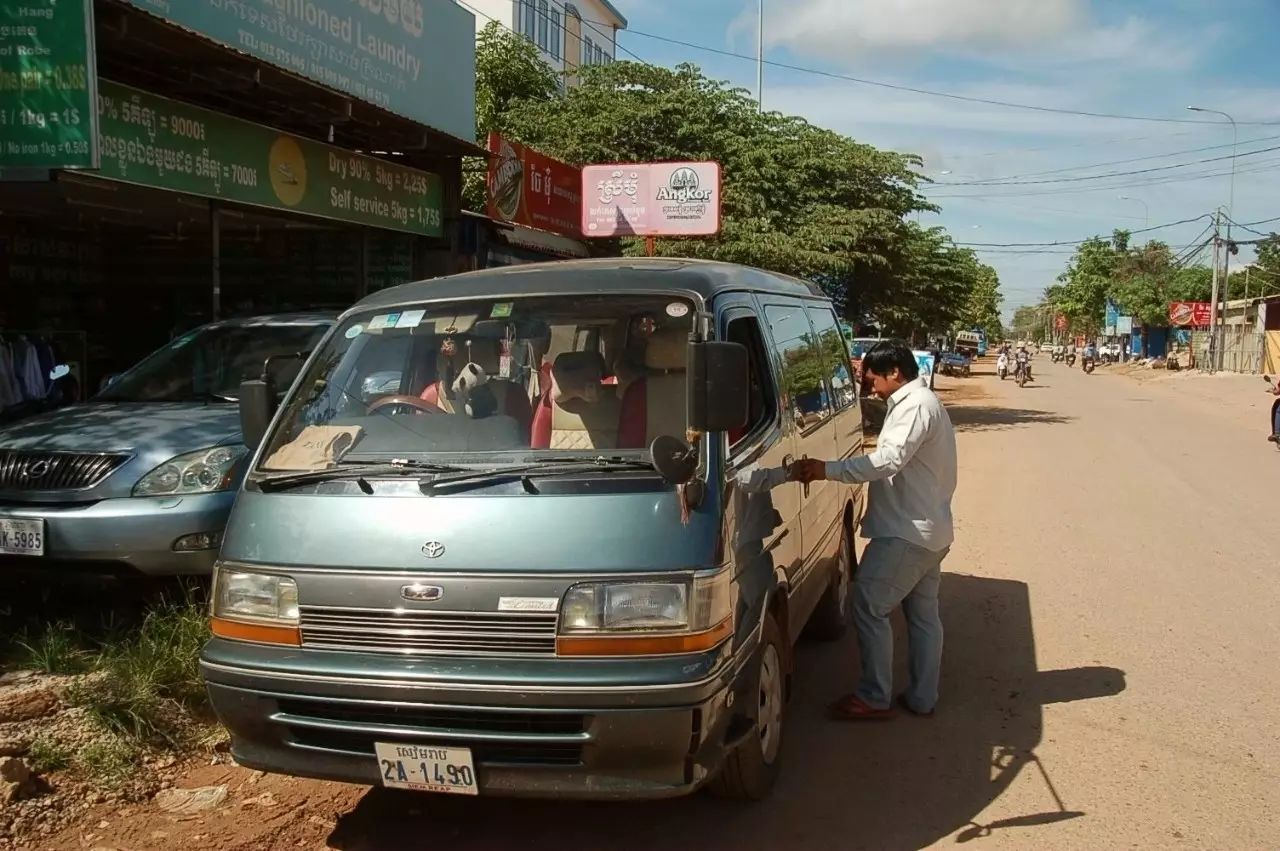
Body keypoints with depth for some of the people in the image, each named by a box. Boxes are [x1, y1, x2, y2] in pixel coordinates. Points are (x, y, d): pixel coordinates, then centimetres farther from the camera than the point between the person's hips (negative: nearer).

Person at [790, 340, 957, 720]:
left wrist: (828, 469, -34)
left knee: (869, 606, -6)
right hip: (927, 530, 11)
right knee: (923, 614, 13)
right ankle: (922, 698, 20)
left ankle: (875, 698, 1)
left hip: (907, 531, -11)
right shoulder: (921, 402, 17)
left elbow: (889, 460, -29)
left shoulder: (915, 406, -16)